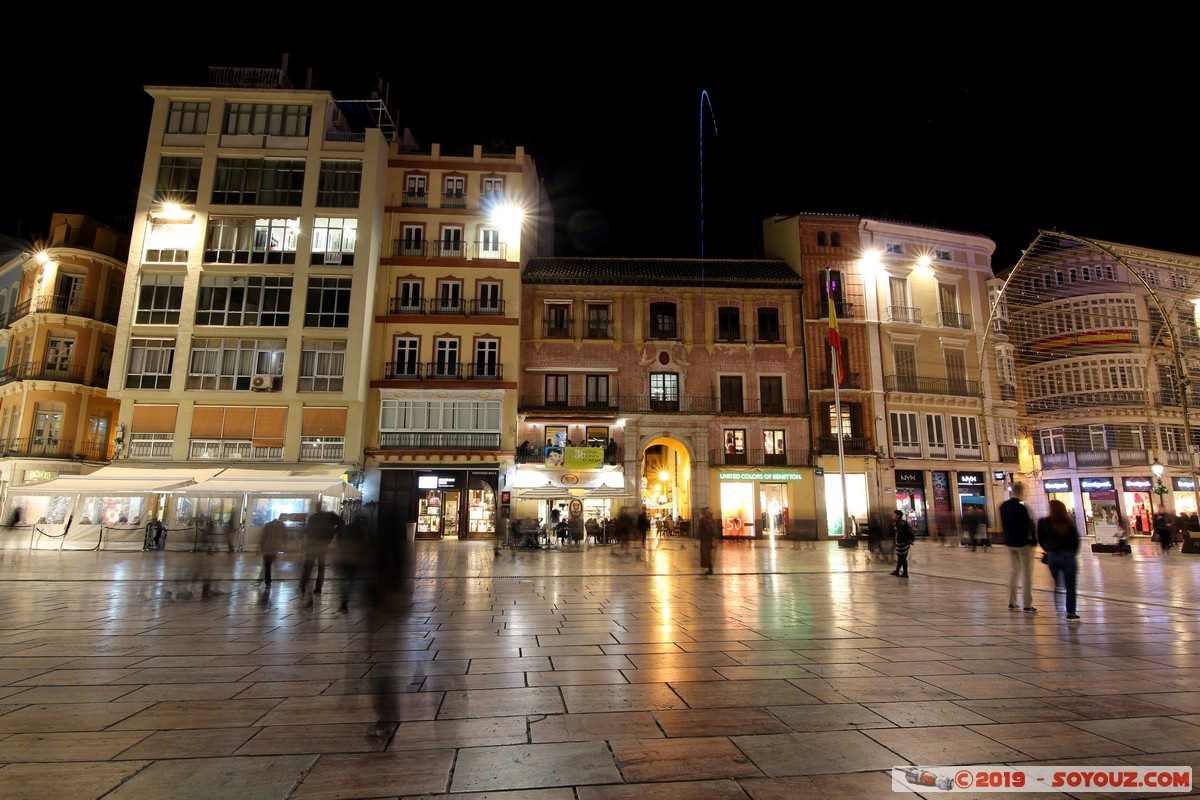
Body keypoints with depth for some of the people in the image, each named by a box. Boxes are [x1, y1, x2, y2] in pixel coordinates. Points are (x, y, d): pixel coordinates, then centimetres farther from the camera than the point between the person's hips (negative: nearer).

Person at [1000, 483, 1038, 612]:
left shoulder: (1003, 506, 2)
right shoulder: (1021, 508, -18)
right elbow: (1028, 525, -14)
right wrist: (1033, 540, -3)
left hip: (1010, 543, 6)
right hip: (1023, 543, -6)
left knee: (1013, 572, 15)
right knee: (1026, 574, 2)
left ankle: (1012, 602, 17)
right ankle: (1027, 605, 4)